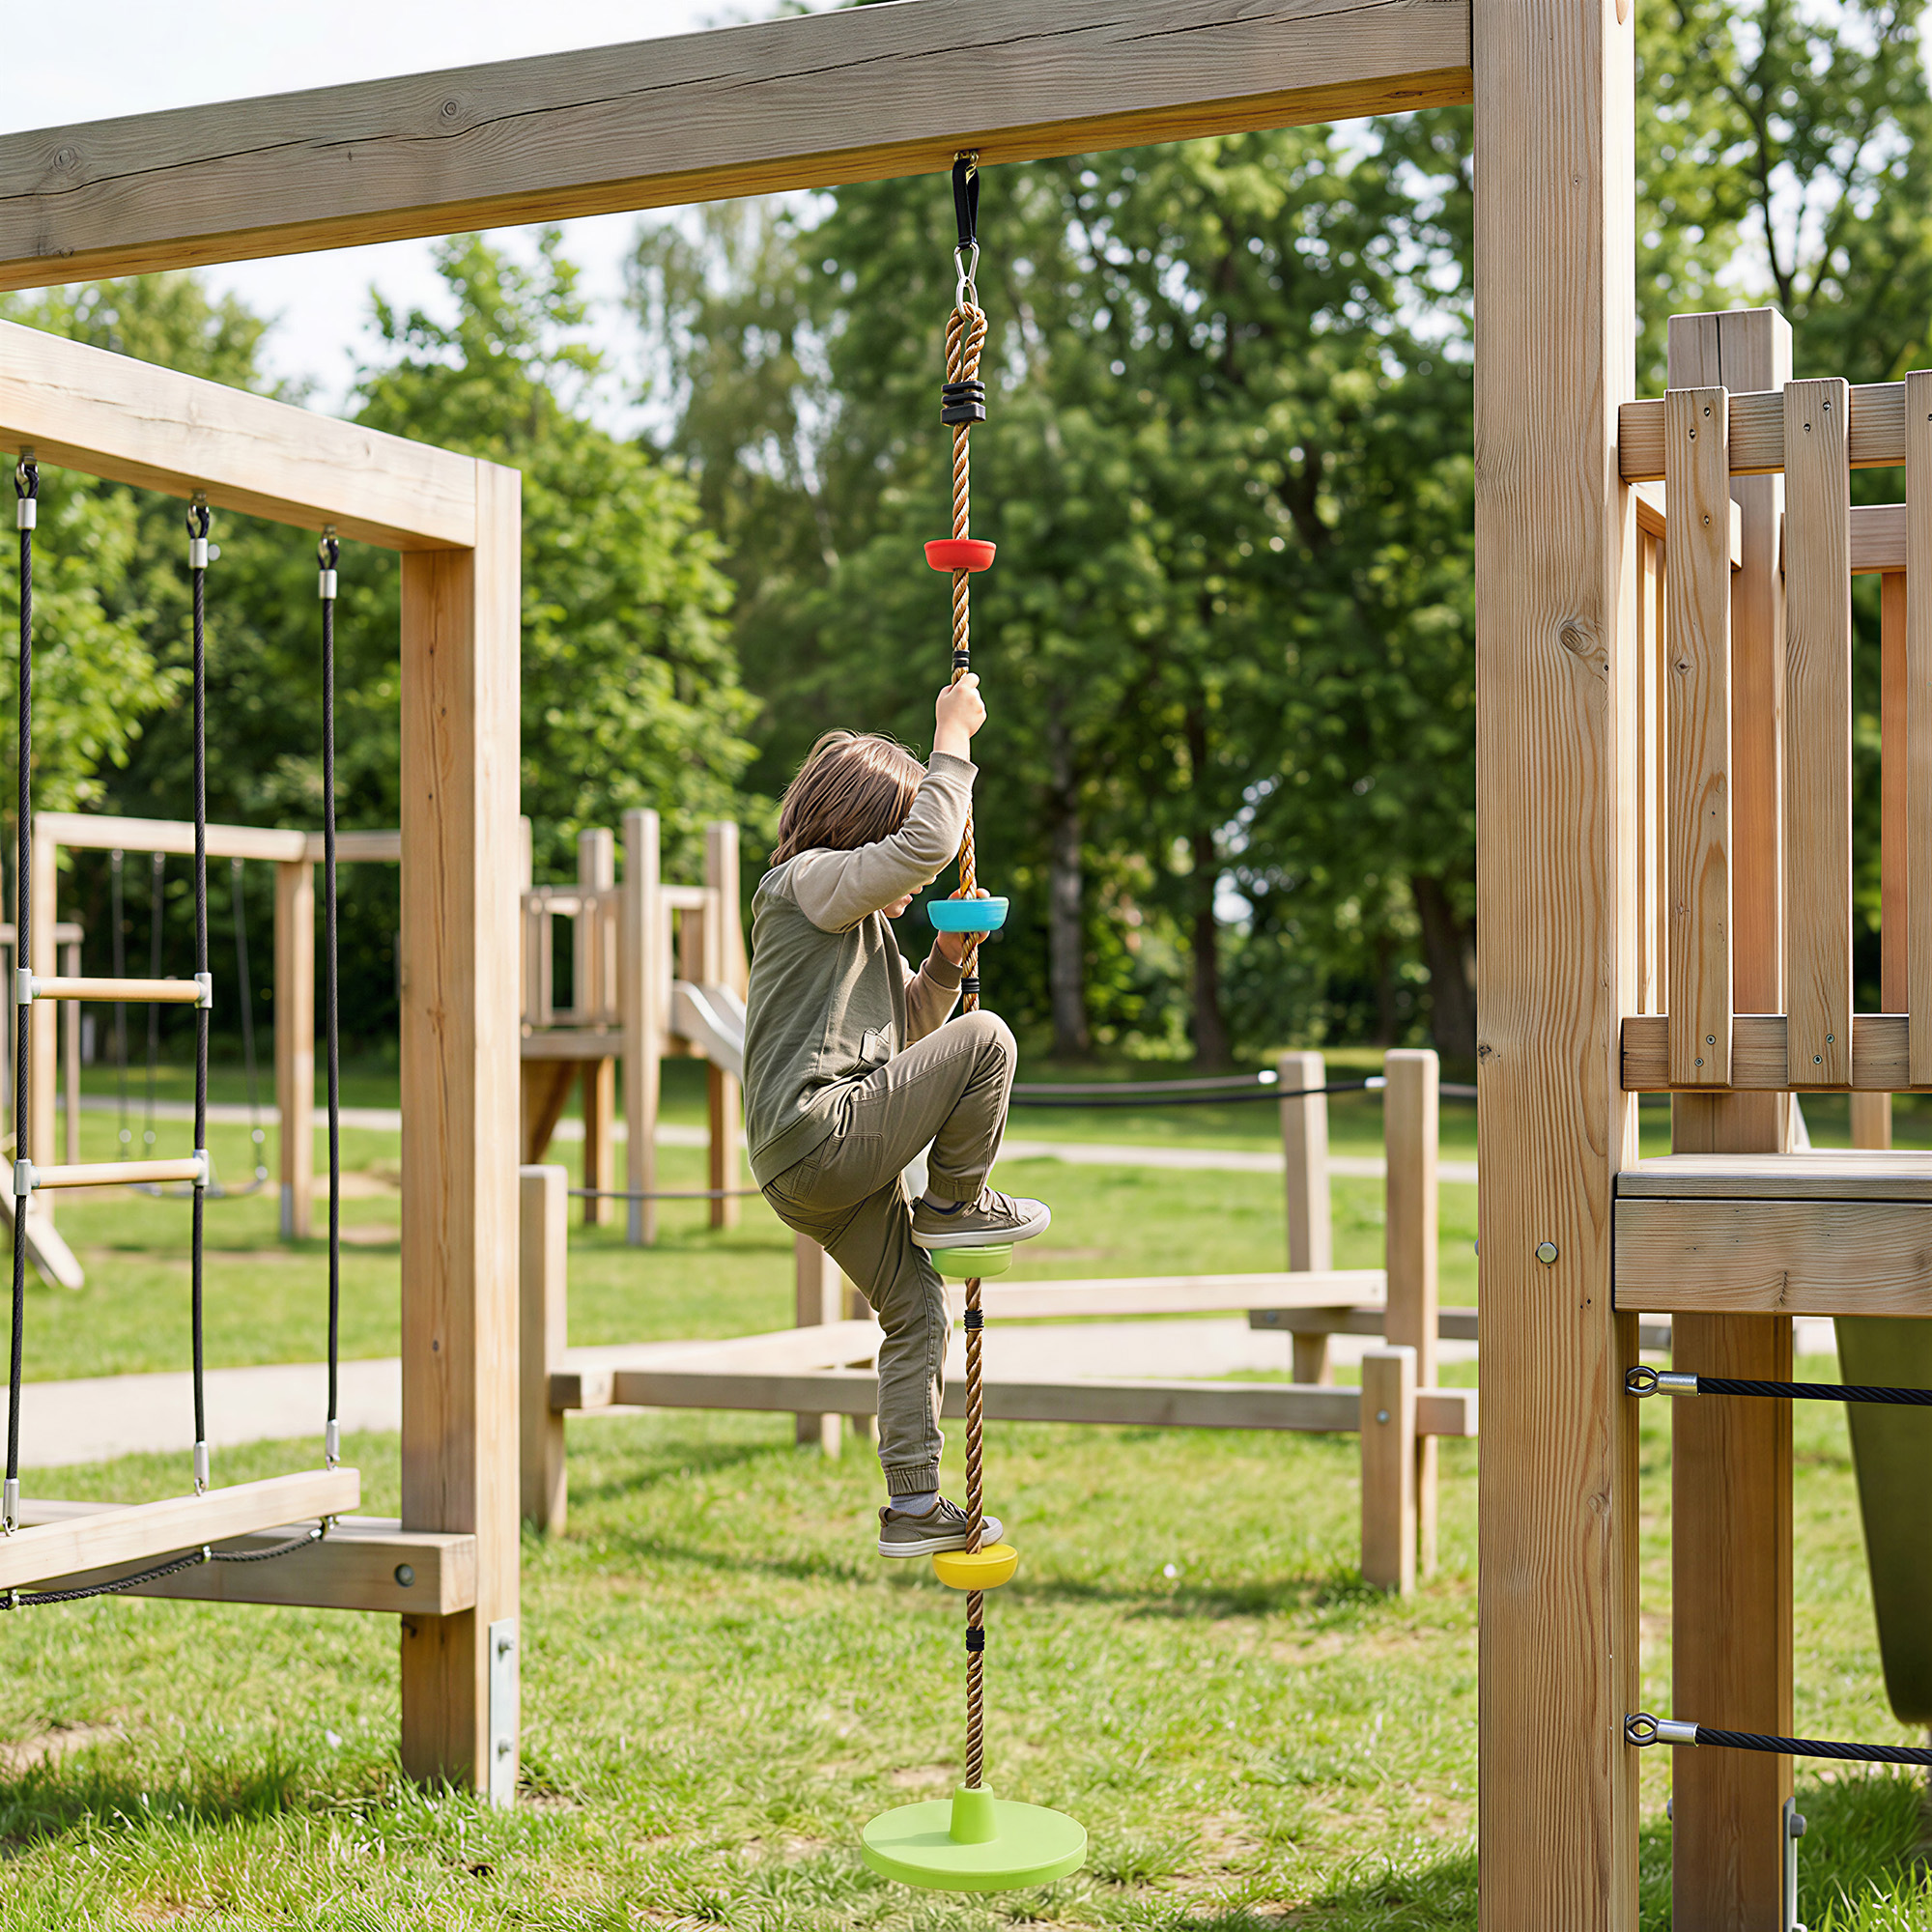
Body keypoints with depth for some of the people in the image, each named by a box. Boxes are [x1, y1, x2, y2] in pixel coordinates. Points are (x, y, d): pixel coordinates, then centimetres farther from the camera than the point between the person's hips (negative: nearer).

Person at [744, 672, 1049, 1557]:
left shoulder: (864, 919, 26)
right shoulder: (806, 882, -6)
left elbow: (910, 1024, 31)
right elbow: (927, 844, -21)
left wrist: (944, 963, 12)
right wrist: (952, 739, -8)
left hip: (813, 1167, 10)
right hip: (818, 1130, -10)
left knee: (916, 1310, 11)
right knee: (986, 1038, -12)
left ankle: (913, 1505, 15)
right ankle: (953, 1205, 3)